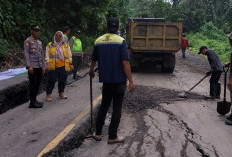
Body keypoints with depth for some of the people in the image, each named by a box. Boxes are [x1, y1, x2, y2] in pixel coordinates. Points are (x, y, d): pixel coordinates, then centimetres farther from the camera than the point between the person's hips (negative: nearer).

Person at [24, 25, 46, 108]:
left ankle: (34, 100, 20)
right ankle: (32, 102, 1)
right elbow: (26, 54, -10)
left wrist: (43, 66, 14)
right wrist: (29, 66, -18)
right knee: (33, 84, -4)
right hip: (32, 67, -7)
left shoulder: (39, 42, 17)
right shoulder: (28, 41, -4)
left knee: (37, 84, 10)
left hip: (39, 67, 7)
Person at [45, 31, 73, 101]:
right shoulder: (50, 45, 7)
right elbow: (47, 56, 3)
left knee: (62, 80, 8)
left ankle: (61, 93, 23)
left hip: (63, 67, 3)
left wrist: (70, 64, 6)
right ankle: (48, 94, 7)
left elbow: (69, 55, 13)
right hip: (53, 67, -2)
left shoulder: (66, 45, 13)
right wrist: (47, 64, -8)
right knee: (52, 81, -2)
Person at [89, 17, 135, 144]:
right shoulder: (121, 41, -11)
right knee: (117, 108, 5)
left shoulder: (98, 41, 4)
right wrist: (131, 81, -14)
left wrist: (91, 71, 35)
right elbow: (125, 63, -18)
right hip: (119, 80, -4)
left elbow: (94, 60, 16)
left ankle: (98, 133, 24)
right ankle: (112, 137, 12)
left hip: (106, 80, 4)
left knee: (104, 105, 18)